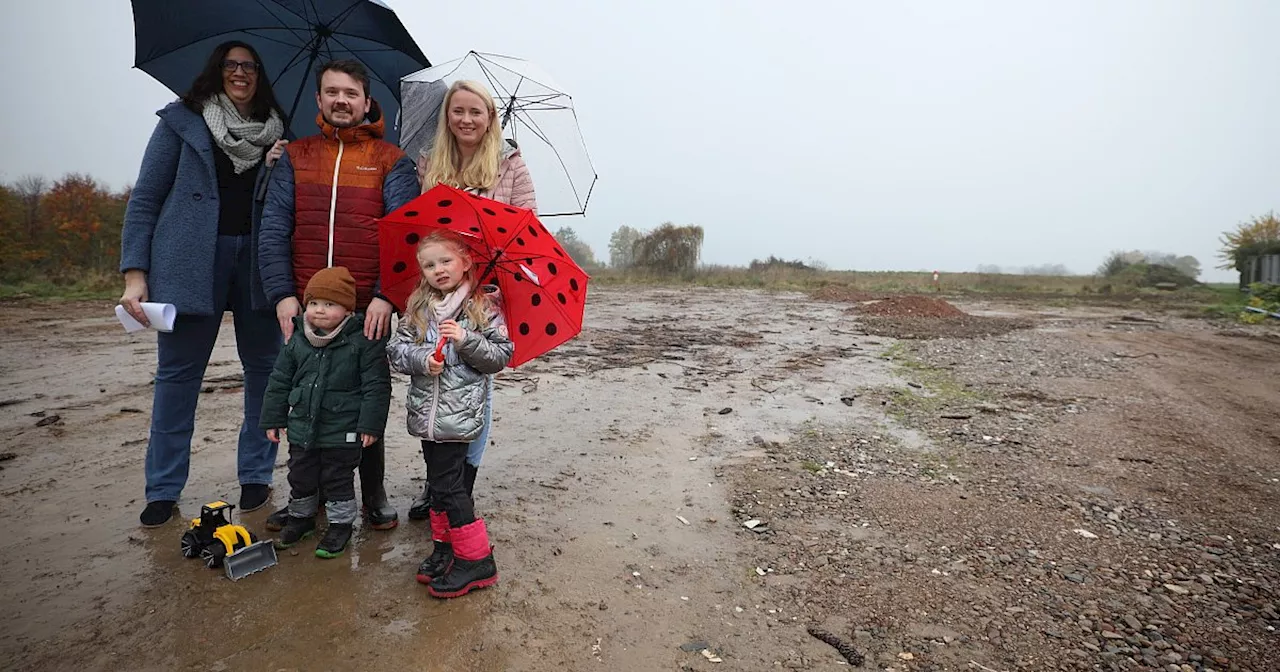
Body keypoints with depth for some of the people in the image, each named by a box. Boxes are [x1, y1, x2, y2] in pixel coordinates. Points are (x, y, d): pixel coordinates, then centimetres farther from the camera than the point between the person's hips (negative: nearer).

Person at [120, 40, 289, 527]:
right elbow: (145, 198, 3)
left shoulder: (275, 133, 13)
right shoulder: (181, 121, 7)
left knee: (263, 368, 3)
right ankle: (164, 490, 14)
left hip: (258, 259, 2)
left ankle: (256, 476, 16)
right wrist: (134, 273, -5)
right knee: (177, 372, 2)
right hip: (191, 261, -2)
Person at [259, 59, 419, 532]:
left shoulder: (390, 161, 5)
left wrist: (386, 296, -18)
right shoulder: (294, 157, 13)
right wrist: (282, 294, -8)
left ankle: (374, 494, 22)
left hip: (368, 309, -2)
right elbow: (273, 231, 6)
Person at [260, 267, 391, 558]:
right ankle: (301, 517, 43)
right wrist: (273, 419, 11)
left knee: (338, 479, 9)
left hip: (343, 432, -5)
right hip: (302, 427, 5)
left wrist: (370, 425, -15)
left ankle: (340, 524, 29)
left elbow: (376, 385, -13)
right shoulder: (297, 339, 0)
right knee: (300, 477, 20)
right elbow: (280, 381, 10)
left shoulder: (363, 340, -15)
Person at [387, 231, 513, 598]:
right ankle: (446, 547, 31)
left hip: (460, 413, -5)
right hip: (426, 412, 5)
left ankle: (477, 560, 8)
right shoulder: (418, 306, 9)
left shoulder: (484, 306, -3)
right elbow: (396, 348, 5)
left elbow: (501, 357, -6)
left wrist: (467, 340, -20)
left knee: (448, 485, -4)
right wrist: (420, 359, -14)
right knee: (439, 481, 14)